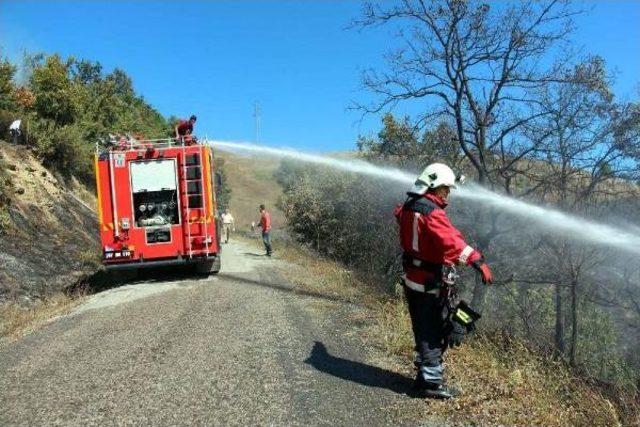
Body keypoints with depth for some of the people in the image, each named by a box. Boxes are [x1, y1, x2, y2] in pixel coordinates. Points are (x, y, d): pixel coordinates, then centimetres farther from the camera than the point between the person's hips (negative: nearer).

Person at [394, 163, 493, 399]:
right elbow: (452, 241, -35)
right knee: (434, 333, 2)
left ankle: (425, 373, 34)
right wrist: (478, 260, -41)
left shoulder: (409, 208, 7)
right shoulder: (431, 212, -21)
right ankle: (432, 382, 13)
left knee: (423, 329, 20)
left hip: (412, 279, 10)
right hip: (431, 283, -9)